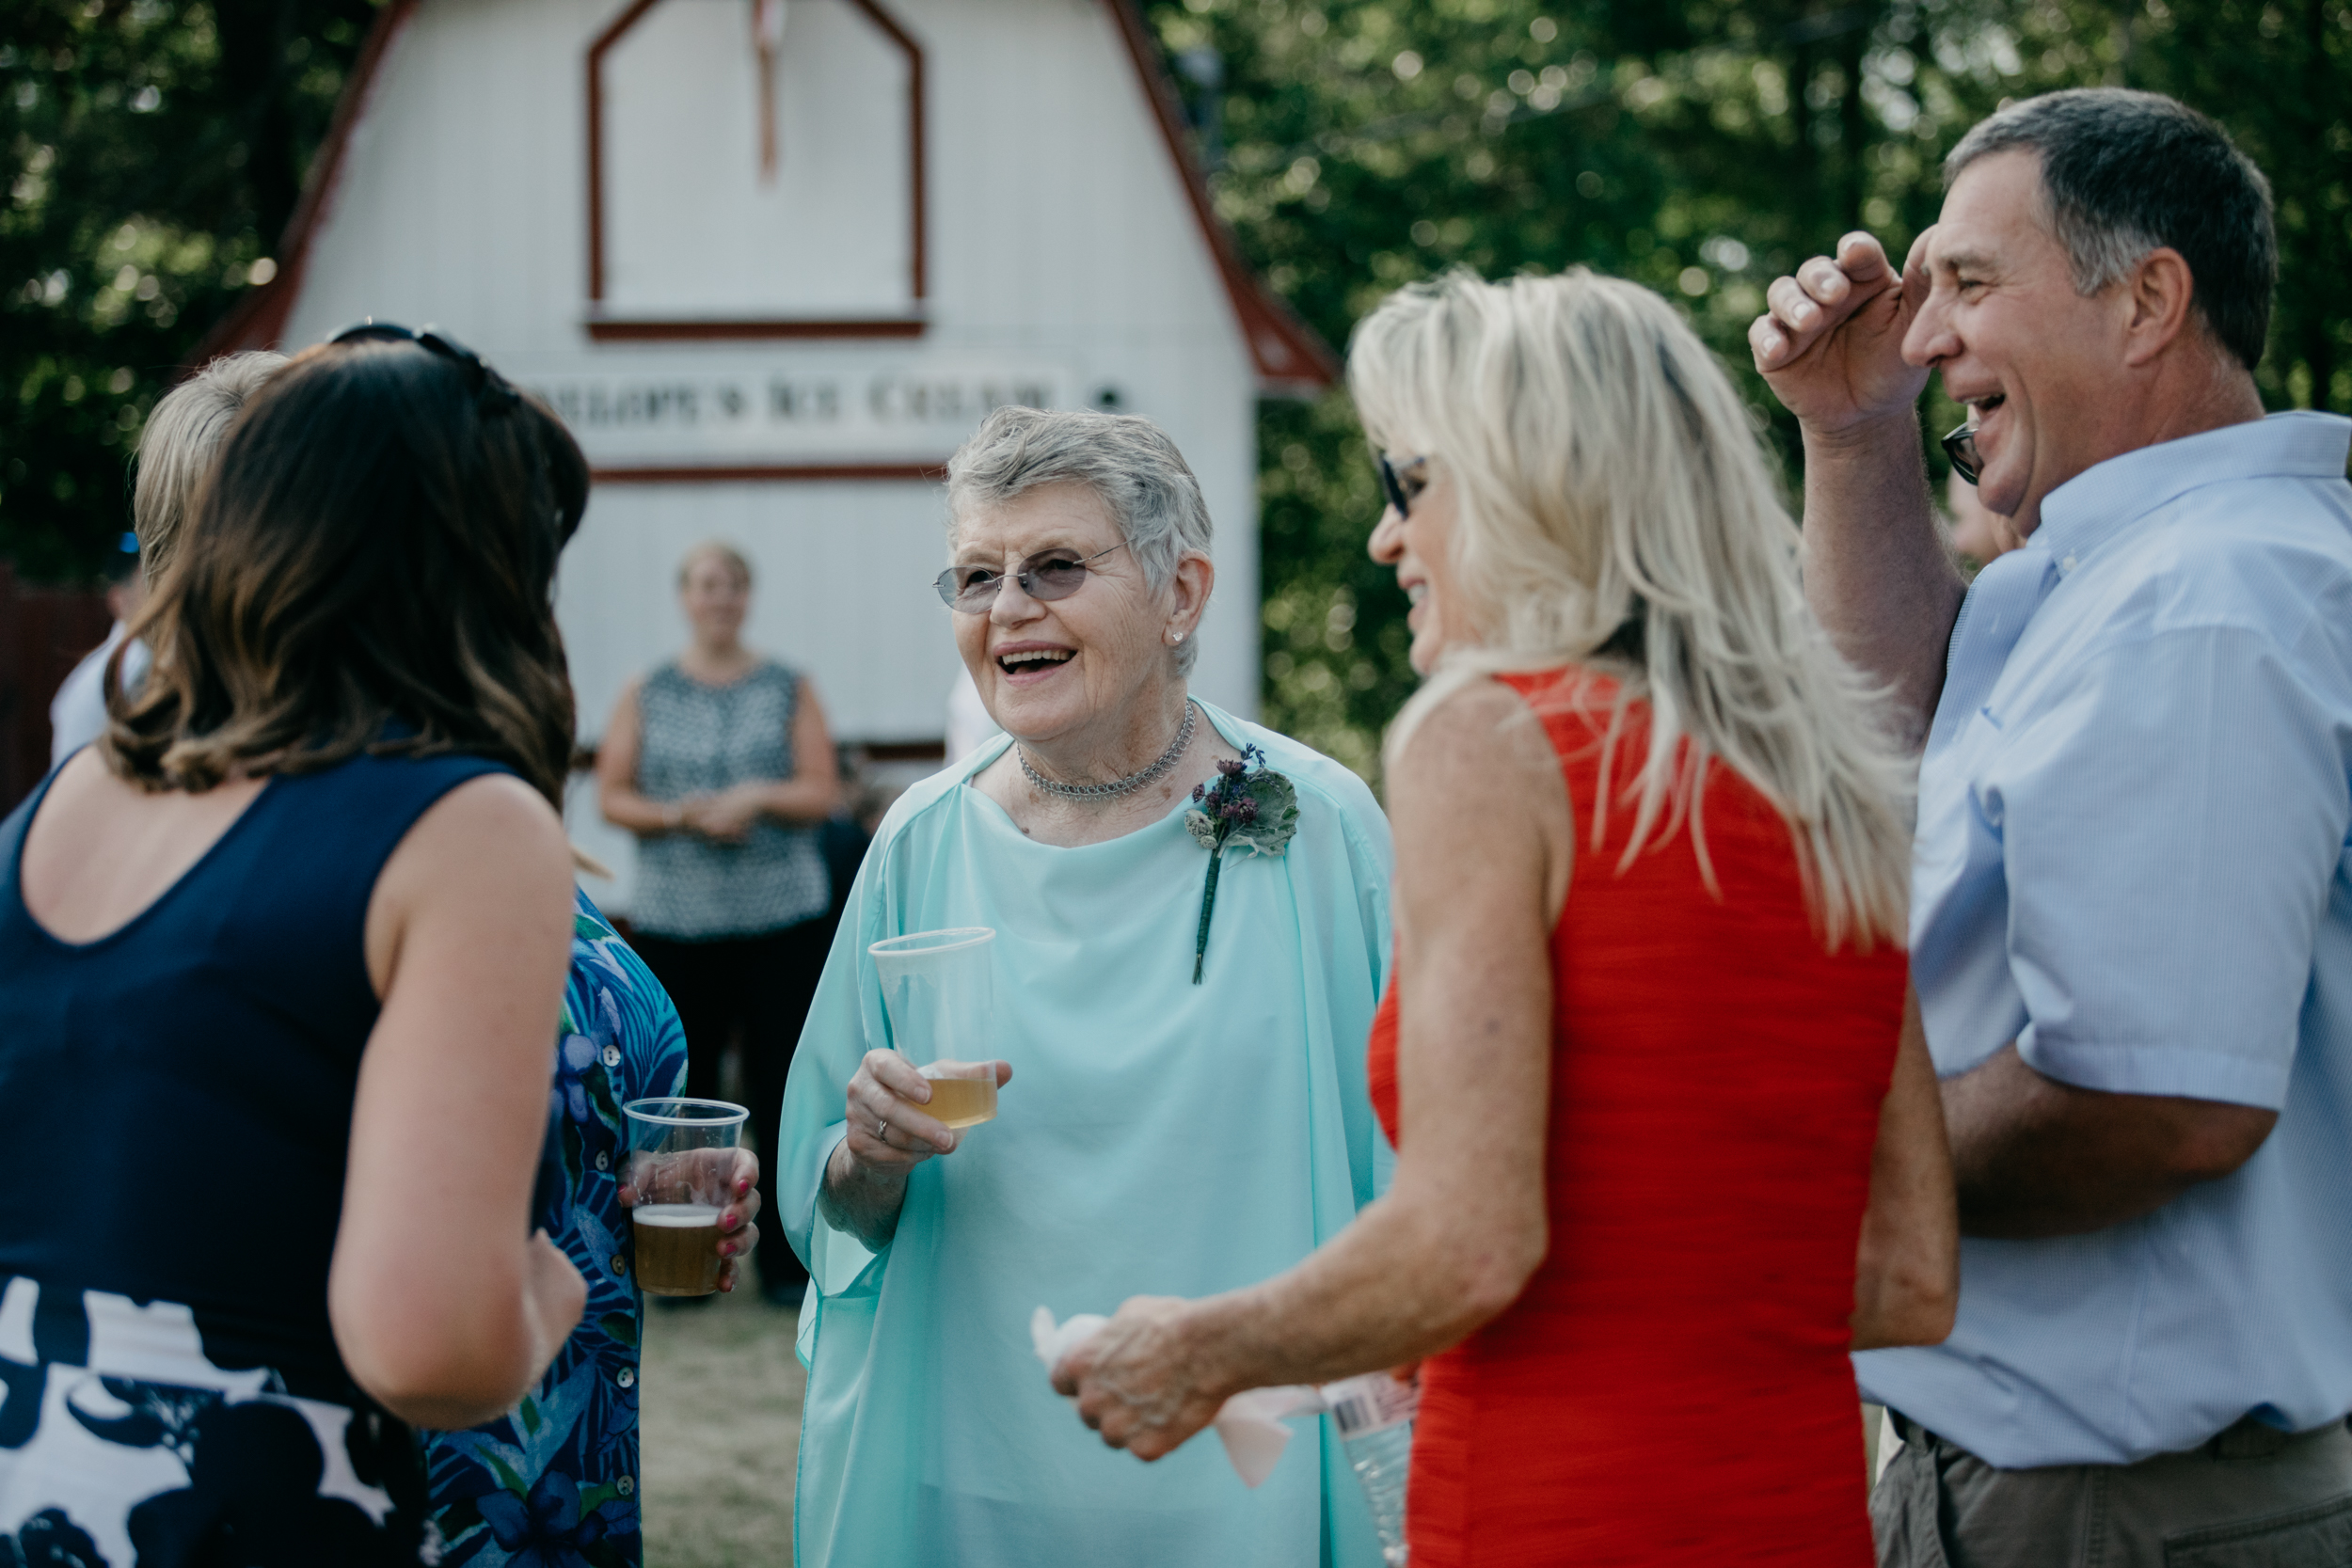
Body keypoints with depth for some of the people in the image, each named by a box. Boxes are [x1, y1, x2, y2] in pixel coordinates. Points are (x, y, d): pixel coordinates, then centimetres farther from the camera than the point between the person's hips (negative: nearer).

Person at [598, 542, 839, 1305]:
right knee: (681, 1086, 2)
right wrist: (684, 816, -12)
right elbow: (612, 797, 4)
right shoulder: (645, 697, 9)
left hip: (782, 918, -1)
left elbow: (824, 792, 2)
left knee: (781, 1085, -2)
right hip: (673, 920, 1)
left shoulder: (789, 690, 8)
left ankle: (786, 1260, 5)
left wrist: (759, 797, -15)